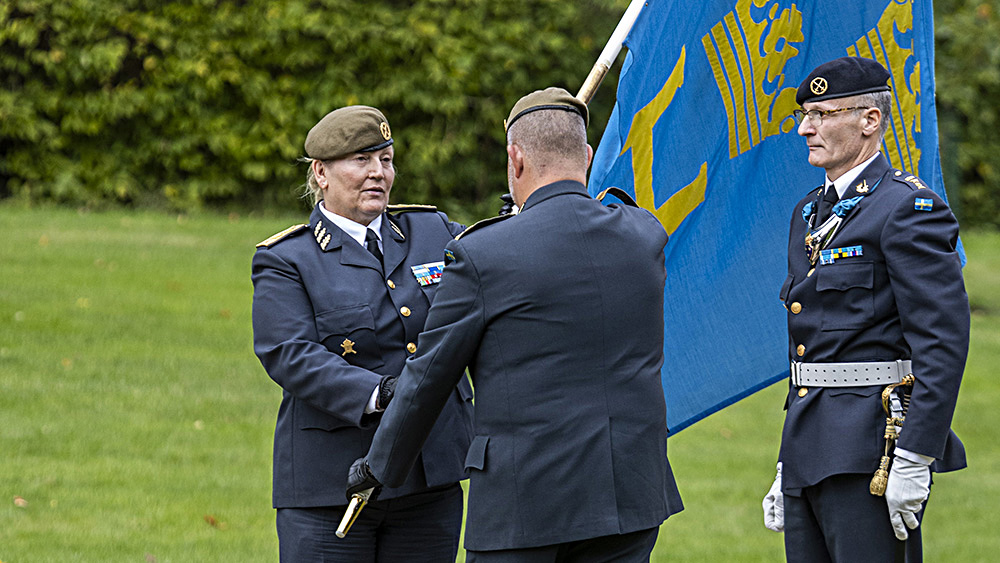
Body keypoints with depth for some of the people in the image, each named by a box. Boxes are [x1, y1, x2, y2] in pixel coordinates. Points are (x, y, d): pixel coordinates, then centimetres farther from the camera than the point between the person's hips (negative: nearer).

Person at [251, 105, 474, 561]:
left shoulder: (434, 232, 12)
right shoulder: (285, 261, -2)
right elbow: (290, 356, -15)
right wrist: (377, 395, -28)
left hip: (431, 481, 4)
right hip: (328, 487, -4)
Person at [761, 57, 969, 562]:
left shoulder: (908, 209, -9)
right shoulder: (810, 213, 18)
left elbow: (943, 344, -16)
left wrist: (914, 462, -21)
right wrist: (787, 468, 20)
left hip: (872, 454, -9)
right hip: (810, 453, 9)